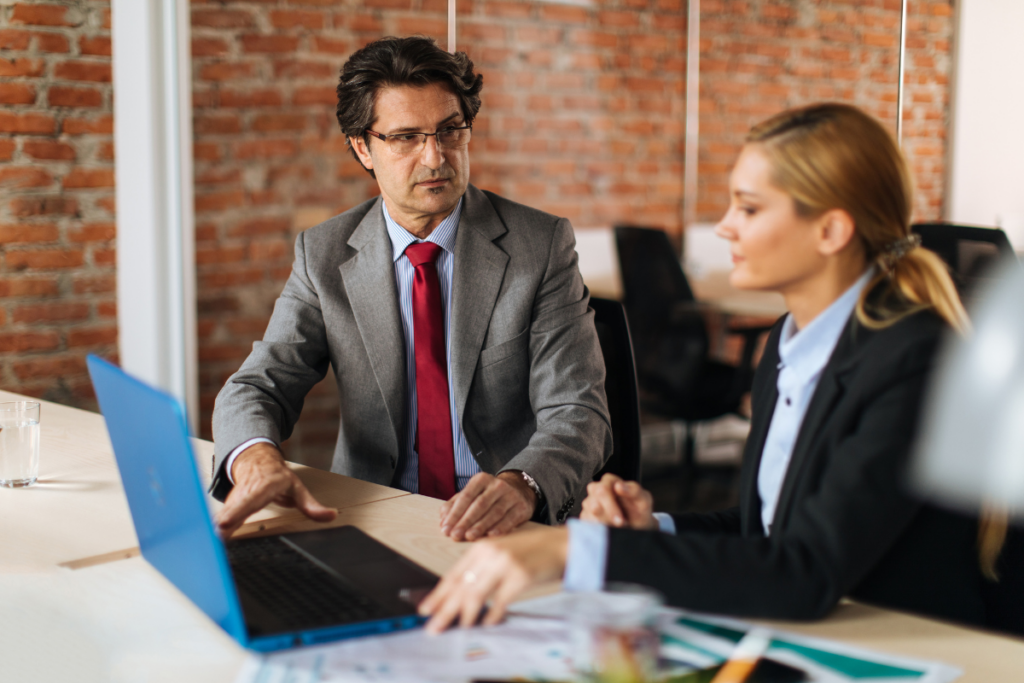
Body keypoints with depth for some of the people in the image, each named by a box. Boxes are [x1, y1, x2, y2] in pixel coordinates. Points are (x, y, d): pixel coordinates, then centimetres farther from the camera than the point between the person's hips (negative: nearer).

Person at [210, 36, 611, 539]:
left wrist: (521, 485, -35)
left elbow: (576, 413, -11)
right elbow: (257, 387, -3)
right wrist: (256, 458, -28)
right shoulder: (323, 255, 4)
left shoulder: (542, 246, -4)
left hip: (511, 534, -3)